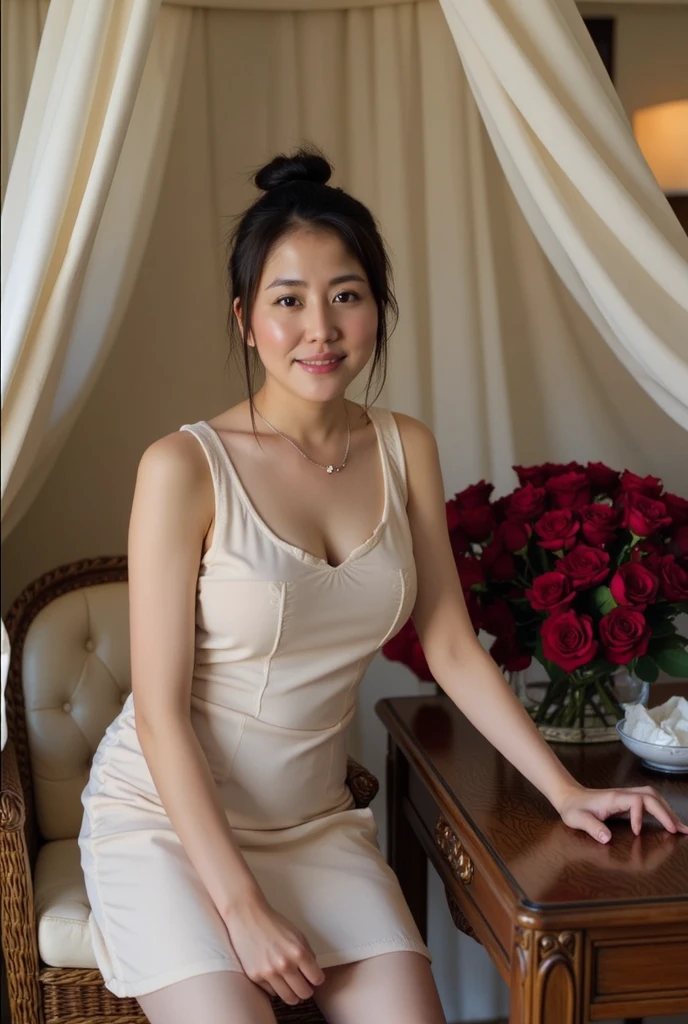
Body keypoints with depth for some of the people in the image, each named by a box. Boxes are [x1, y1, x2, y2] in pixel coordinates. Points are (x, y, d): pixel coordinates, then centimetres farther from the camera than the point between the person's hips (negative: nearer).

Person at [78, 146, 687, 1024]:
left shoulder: (407, 451, 0)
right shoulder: (184, 468, -16)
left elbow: (452, 647, 6)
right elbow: (161, 710, -16)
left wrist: (567, 790, 0)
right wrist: (242, 909, -19)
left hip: (316, 820, 4)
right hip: (165, 817, -4)